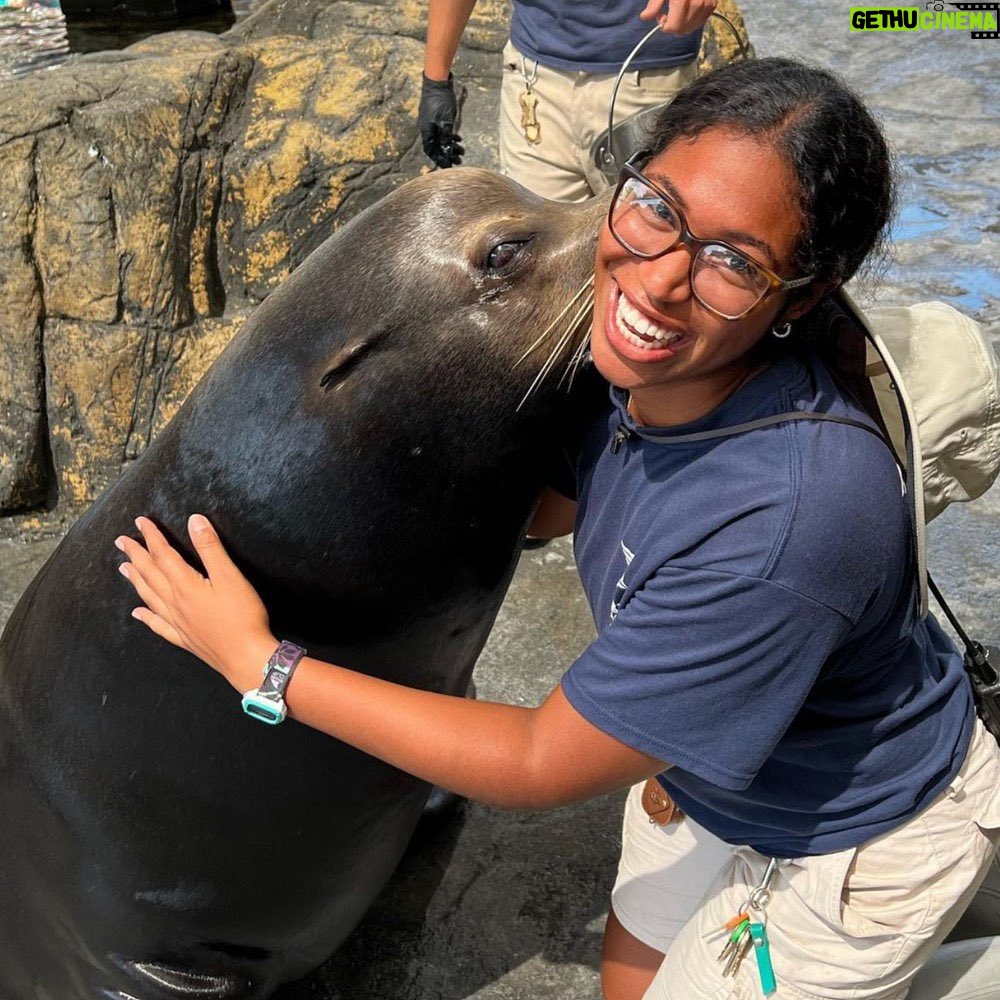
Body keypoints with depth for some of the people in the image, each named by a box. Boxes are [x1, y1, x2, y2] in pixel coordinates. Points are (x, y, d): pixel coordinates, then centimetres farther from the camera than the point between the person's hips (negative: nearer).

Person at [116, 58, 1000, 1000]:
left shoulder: (789, 524, -43)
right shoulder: (643, 365, -20)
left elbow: (542, 764, -31)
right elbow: (563, 502, 5)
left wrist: (258, 663, -27)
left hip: (861, 843, -6)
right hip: (723, 770, 6)